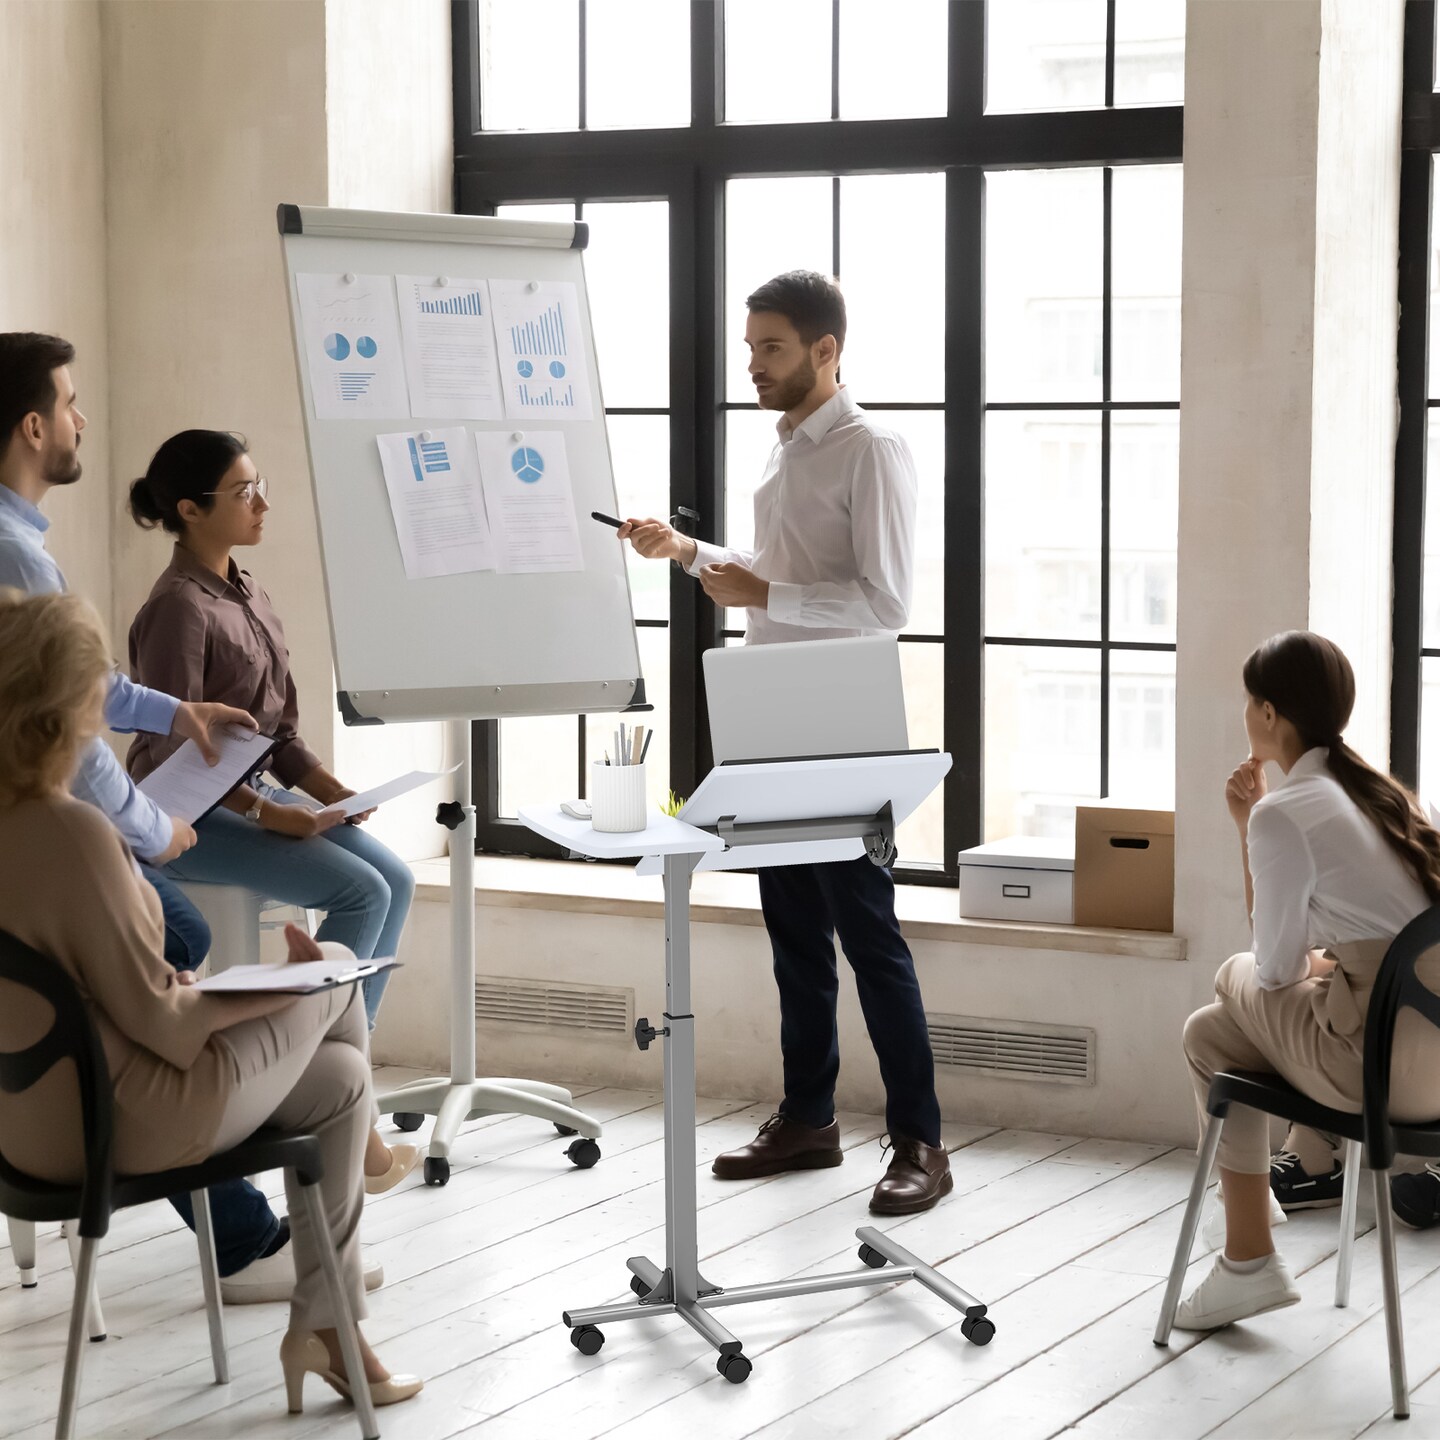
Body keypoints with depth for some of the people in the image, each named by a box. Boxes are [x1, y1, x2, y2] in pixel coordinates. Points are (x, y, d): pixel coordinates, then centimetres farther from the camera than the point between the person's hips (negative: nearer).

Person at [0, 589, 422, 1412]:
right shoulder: (70, 834, -31)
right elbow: (160, 1025, -23)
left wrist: (169, 983, 9)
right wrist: (283, 987, -9)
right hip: (128, 1126, -8)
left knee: (339, 1076, 20)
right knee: (338, 988, 13)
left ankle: (324, 1326, 26)